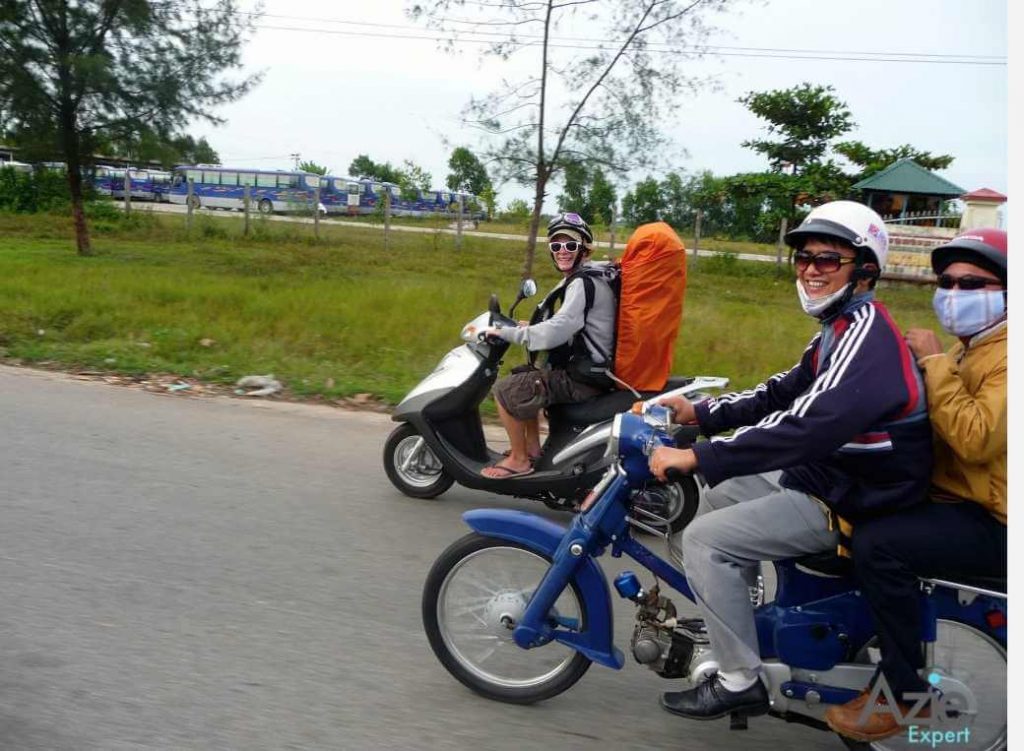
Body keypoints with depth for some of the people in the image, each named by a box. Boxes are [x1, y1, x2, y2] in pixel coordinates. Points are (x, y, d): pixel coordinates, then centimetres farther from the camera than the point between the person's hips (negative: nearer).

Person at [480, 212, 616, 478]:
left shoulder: (583, 283, -17)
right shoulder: (580, 279, 15)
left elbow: (557, 331, -26)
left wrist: (508, 333, -16)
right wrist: (531, 329, 14)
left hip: (582, 378, -11)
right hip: (585, 367, 11)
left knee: (506, 390, -12)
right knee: (522, 377, 25)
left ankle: (519, 459, -1)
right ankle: (532, 446, 24)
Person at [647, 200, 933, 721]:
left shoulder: (864, 334, -24)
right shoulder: (841, 327, 10)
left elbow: (807, 426, -37)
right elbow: (782, 392, 14)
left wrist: (698, 457, -37)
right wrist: (701, 414, 5)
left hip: (850, 501, -11)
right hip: (825, 473, 11)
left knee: (705, 540, -15)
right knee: (720, 497, 22)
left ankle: (740, 682, -3)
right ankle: (742, 622, 32)